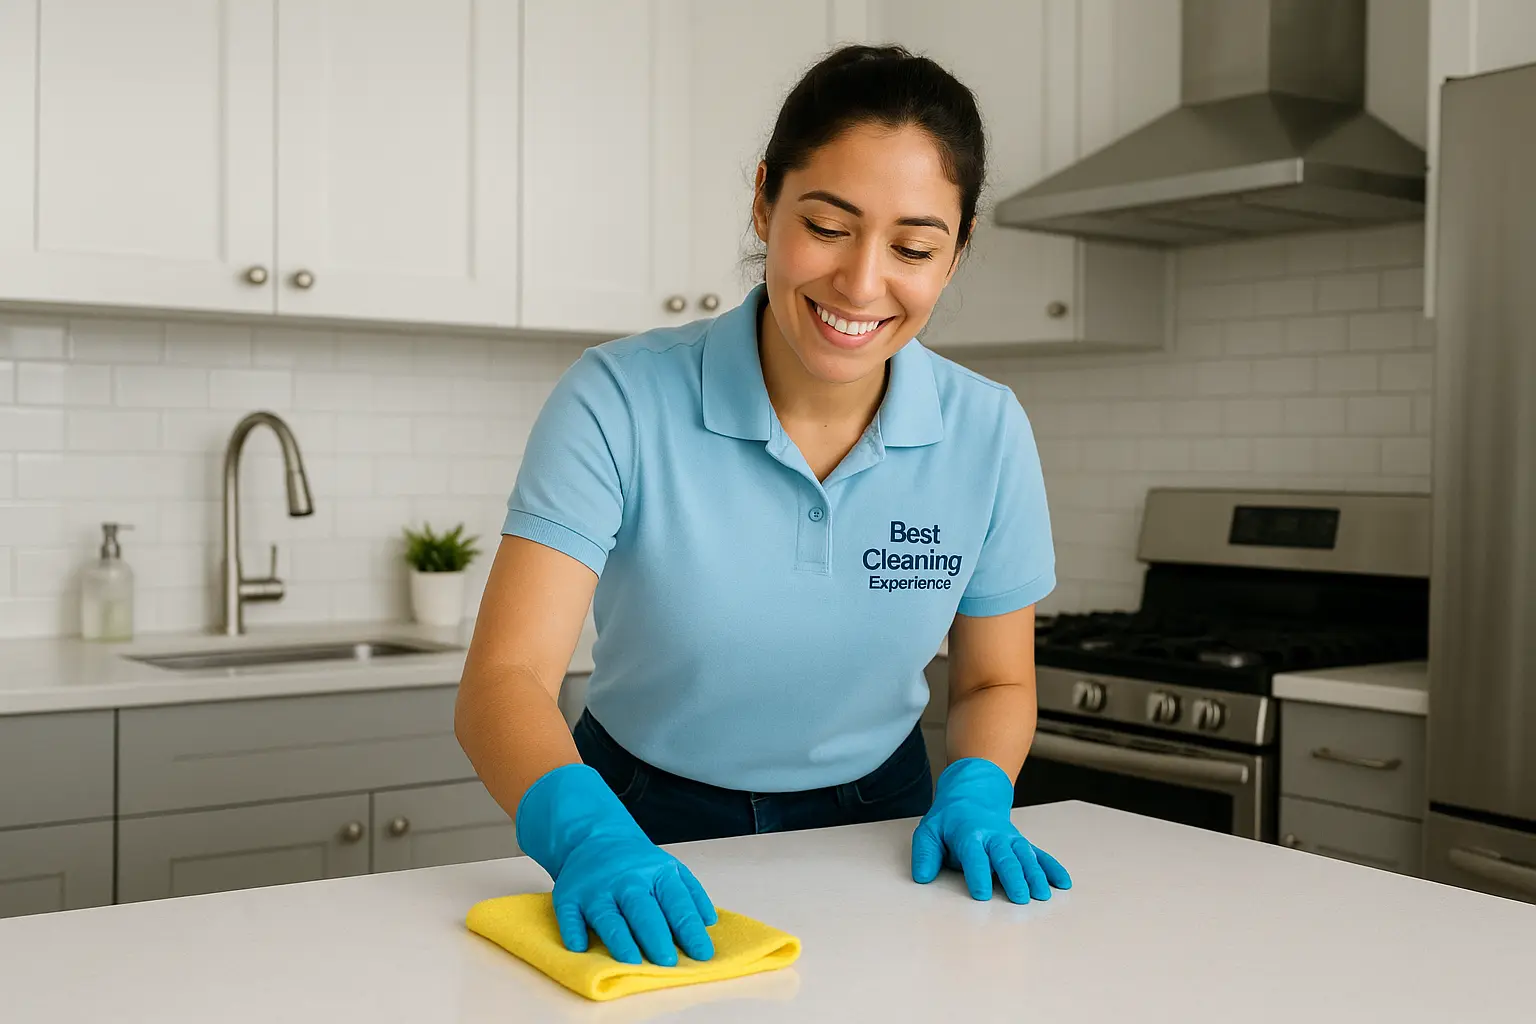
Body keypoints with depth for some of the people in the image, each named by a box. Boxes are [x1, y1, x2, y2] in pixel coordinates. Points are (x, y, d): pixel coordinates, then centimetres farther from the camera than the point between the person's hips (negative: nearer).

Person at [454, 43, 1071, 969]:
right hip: (647, 832, 0)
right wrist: (582, 829, -40)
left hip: (876, 827, 1)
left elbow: (995, 682, 4)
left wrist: (974, 795, -15)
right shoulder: (620, 402, -18)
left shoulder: (987, 431, -9)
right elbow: (506, 677, -23)